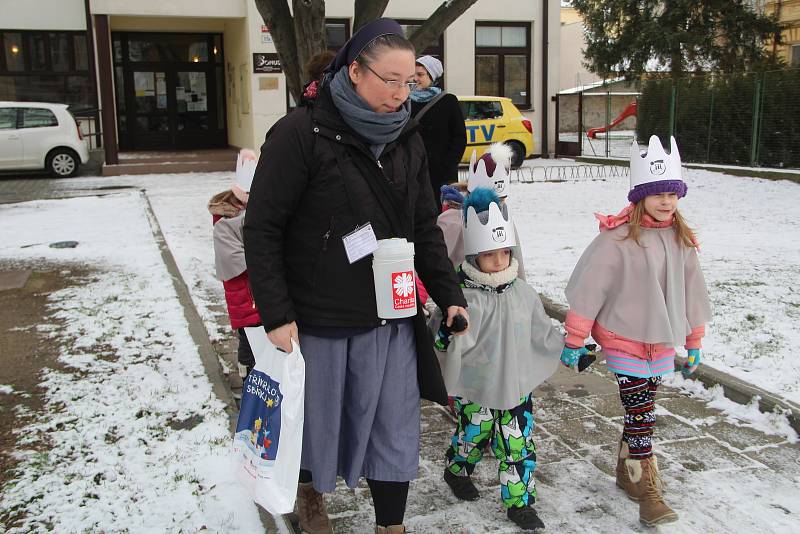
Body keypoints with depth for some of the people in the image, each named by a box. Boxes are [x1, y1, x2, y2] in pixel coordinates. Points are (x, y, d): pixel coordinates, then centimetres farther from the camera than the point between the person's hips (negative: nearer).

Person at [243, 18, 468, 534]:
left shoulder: (407, 138, 5)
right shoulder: (302, 133, -13)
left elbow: (425, 227, 12)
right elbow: (262, 229, -12)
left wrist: (449, 295, 6)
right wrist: (277, 315, -16)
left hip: (391, 319, 5)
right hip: (317, 318, -4)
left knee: (394, 428, 10)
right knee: (316, 417, 15)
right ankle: (310, 492, 46)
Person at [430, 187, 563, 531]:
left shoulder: (522, 293, -1)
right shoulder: (462, 297, -18)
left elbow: (542, 332, 13)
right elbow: (443, 339, -26)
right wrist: (446, 335, -47)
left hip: (517, 386, 4)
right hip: (475, 389, -4)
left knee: (519, 445, 7)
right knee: (473, 437, 15)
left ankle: (520, 502, 23)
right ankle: (457, 471, 46)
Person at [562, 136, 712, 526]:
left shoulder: (681, 240, 3)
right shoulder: (617, 237, -16)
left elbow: (692, 292, 12)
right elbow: (589, 288, -14)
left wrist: (694, 343, 16)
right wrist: (574, 340, -12)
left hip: (661, 341, 6)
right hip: (623, 338, -5)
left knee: (641, 410, 15)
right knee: (642, 414, -4)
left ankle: (627, 471, 33)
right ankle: (648, 492, 5)